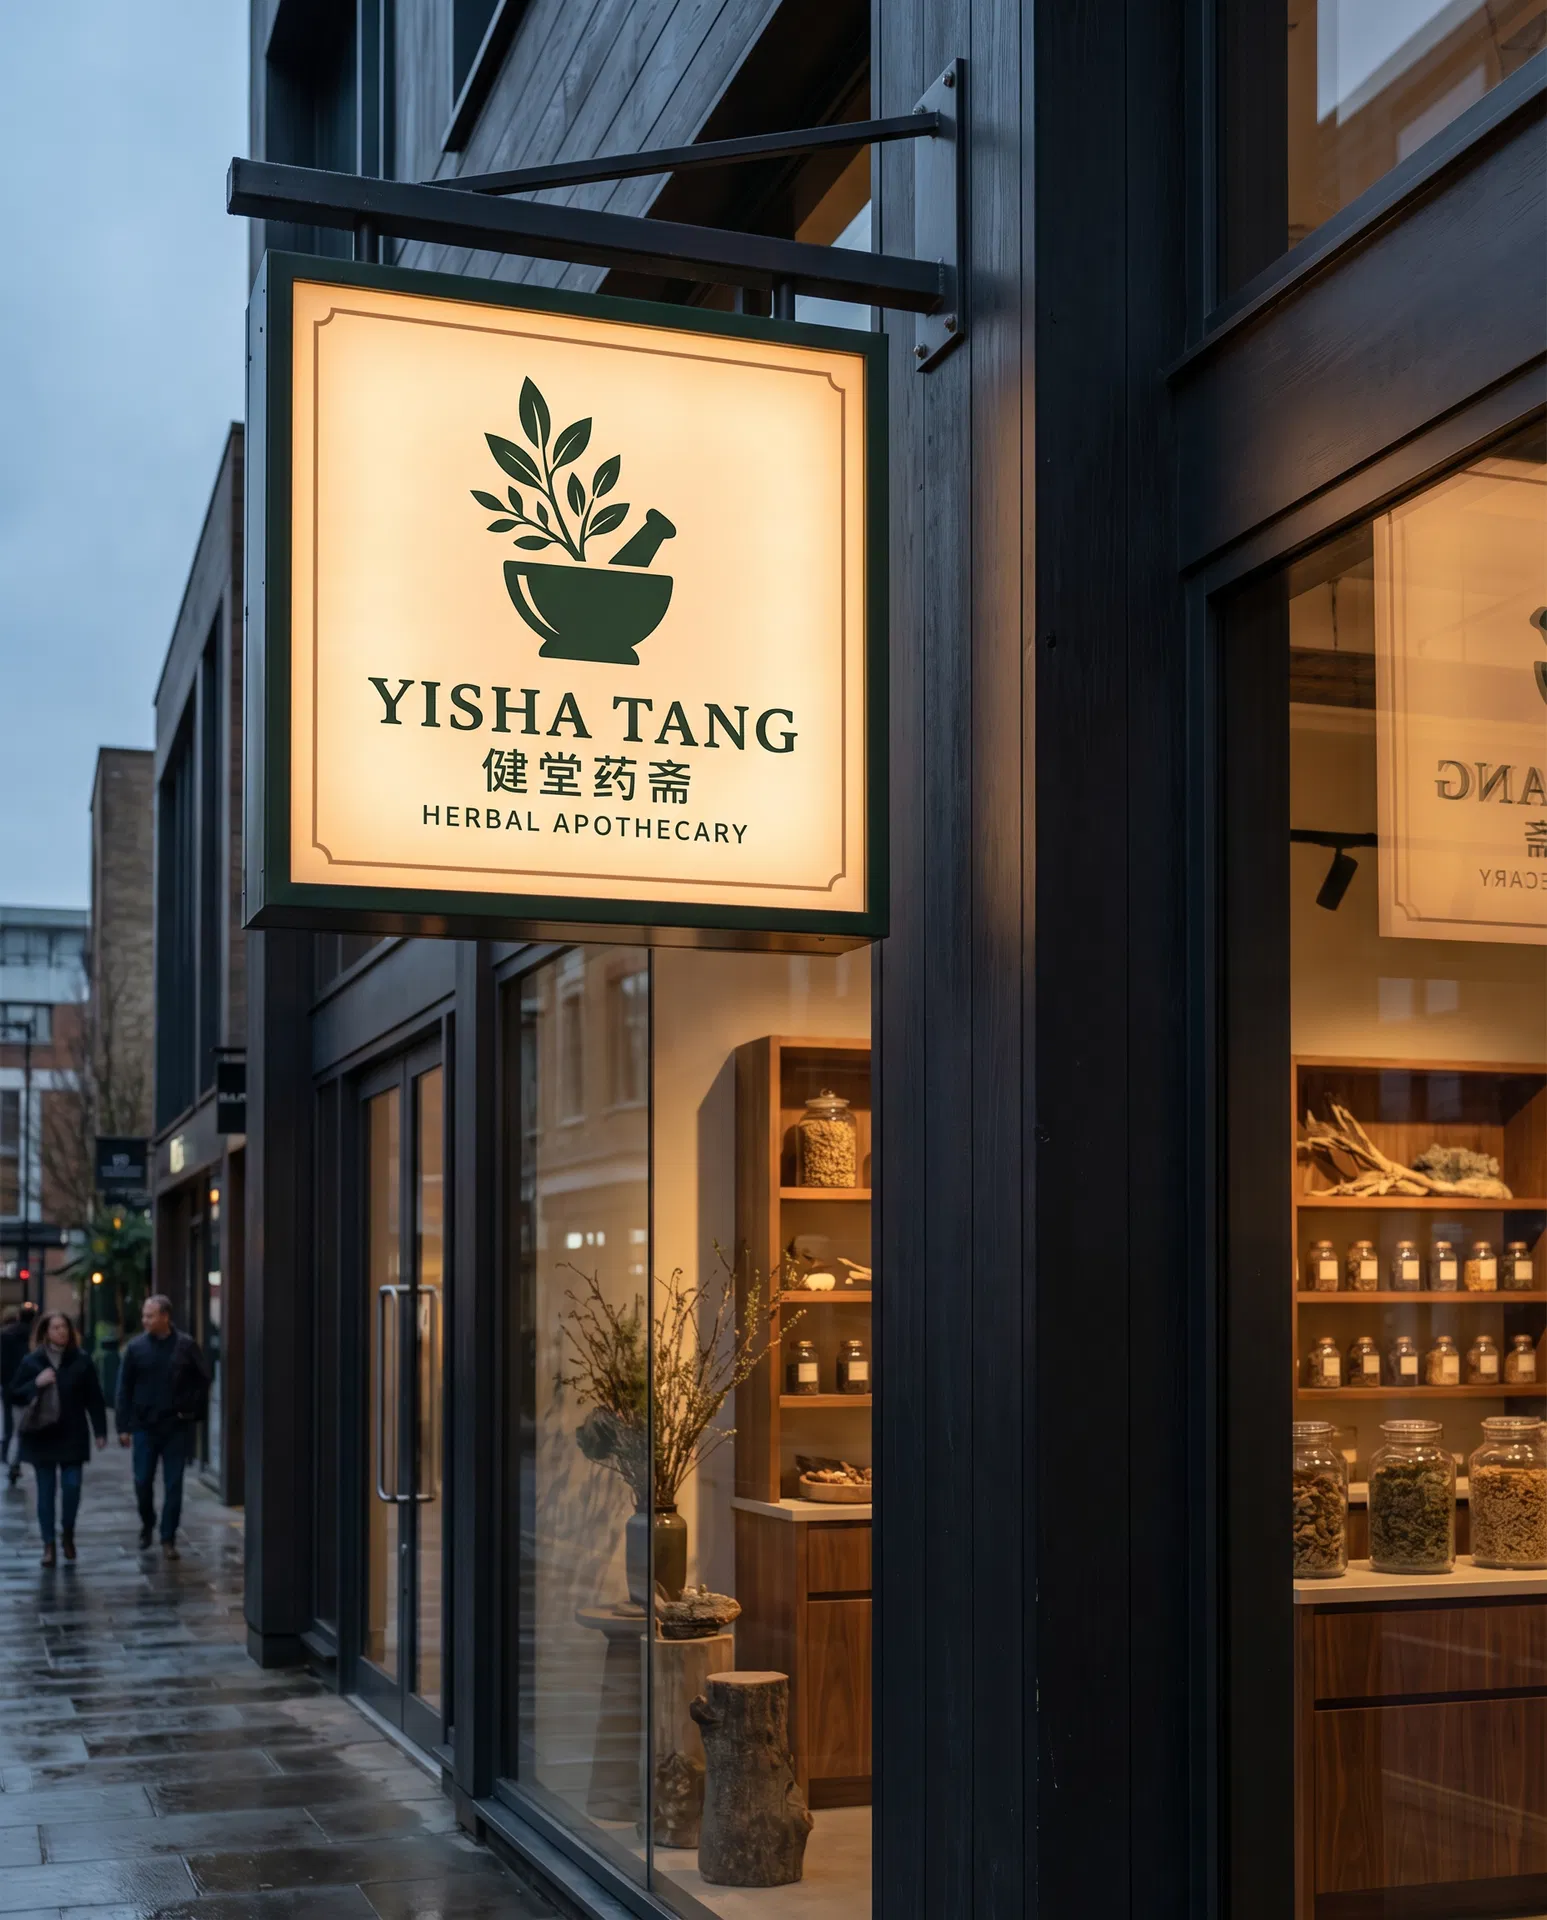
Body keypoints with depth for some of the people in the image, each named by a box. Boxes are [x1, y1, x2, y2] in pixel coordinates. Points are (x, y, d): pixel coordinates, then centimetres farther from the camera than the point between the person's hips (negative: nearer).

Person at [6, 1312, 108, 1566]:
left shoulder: (80, 1361, 1)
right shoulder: (31, 1362, 1)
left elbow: (94, 1398, 1)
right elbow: (14, 1396, 3)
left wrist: (100, 1430, -2)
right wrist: (36, 1384, -14)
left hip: (73, 1435, 0)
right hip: (42, 1436, 0)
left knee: (72, 1486, -3)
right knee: (46, 1491, 3)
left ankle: (68, 1534, 21)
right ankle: (48, 1544, 10)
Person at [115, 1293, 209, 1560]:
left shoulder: (186, 1346, -3)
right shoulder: (136, 1347, 0)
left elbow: (203, 1380, 5)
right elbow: (124, 1388, 2)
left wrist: (194, 1411, -3)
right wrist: (123, 1426, -2)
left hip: (177, 1427, -1)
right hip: (145, 1426, 1)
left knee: (173, 1485, 2)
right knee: (143, 1481, 5)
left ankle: (168, 1539, 9)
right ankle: (147, 1524, 30)